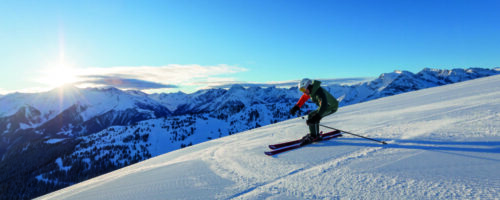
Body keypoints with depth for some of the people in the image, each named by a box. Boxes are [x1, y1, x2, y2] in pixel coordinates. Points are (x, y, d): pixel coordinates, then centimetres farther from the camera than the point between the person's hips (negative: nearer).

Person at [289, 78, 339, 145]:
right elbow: (303, 98, 8)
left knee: (313, 118, -22)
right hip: (325, 105, 9)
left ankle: (314, 136, -11)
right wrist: (296, 107, 3)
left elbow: (323, 106, -47)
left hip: (331, 107, -9)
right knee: (311, 116, 9)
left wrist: (316, 117, -56)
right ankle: (315, 134, 16)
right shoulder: (310, 90, -8)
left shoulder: (319, 92, -35)